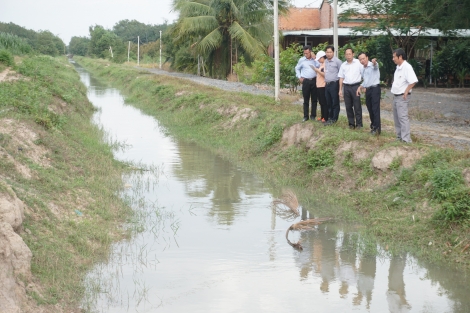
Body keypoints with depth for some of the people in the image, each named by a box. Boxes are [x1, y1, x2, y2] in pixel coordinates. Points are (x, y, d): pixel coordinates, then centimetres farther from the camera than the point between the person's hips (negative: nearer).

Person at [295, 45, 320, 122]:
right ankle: (305, 116, 9)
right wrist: (299, 77, 7)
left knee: (314, 99, 6)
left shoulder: (315, 59, 2)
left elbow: (319, 66, -15)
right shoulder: (302, 60, 3)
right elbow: (297, 68, 15)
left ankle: (313, 115, 13)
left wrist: (314, 58, -13)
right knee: (306, 100, 3)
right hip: (305, 81, 0)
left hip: (314, 81, 0)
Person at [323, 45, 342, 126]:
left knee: (335, 102, -1)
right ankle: (330, 118, 19)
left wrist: (340, 84, -9)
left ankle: (334, 119, 4)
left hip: (334, 84, -7)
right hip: (327, 84, 7)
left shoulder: (337, 61, -8)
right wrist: (325, 81, 14)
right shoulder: (325, 61, 12)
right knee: (328, 103, 11)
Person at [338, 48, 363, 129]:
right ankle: (351, 123, 15)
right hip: (347, 87, 4)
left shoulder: (358, 63, -2)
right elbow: (341, 78, 13)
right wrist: (340, 90, 9)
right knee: (348, 106, 7)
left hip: (355, 86, -4)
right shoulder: (343, 65, 11)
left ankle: (359, 123, 3)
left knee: (357, 106, -3)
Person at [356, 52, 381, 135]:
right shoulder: (362, 69, 15)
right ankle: (373, 125, 25)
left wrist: (374, 62, -61)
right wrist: (360, 87, 14)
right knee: (370, 109, 12)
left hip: (375, 88, -8)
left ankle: (377, 128, -8)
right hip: (368, 90, 8)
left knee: (375, 109, -9)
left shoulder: (373, 65, -10)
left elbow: (375, 65, -37)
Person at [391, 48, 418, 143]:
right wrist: (394, 91, 16)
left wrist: (406, 92, -19)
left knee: (402, 117, -13)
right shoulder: (398, 67, 12)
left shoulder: (407, 67, -17)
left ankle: (406, 139, -13)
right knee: (396, 117, 14)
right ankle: (399, 137, 23)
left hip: (402, 97, -10)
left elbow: (413, 81, -25)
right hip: (396, 96, 10)